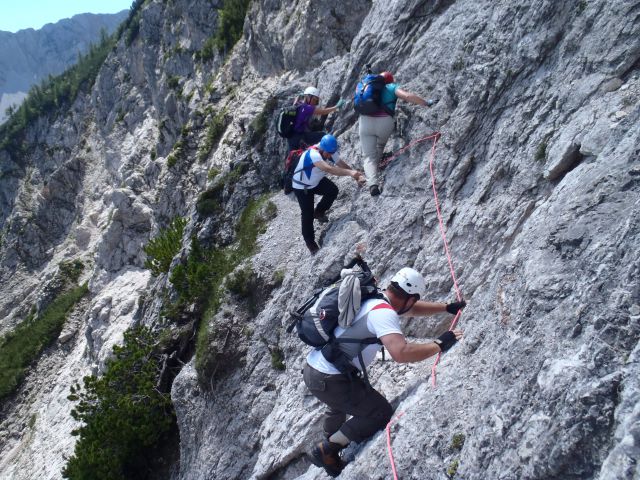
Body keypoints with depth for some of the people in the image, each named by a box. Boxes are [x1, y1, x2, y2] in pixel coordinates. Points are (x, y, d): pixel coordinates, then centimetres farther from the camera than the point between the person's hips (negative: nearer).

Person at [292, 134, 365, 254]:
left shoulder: (330, 152, -15)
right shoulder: (312, 154, -39)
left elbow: (343, 165, -15)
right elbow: (328, 168, -54)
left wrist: (357, 176, -32)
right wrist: (350, 172, -63)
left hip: (316, 182, 6)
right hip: (302, 187, -6)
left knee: (333, 190, -18)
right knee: (308, 215, -6)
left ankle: (319, 212, 9)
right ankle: (310, 242, 15)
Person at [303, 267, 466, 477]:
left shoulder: (373, 299, 8)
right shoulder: (384, 312, -21)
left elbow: (413, 310, 25)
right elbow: (401, 353, -34)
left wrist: (447, 307, 23)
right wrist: (439, 345, -21)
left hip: (313, 369, 9)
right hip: (330, 380, -9)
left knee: (340, 404, 37)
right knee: (381, 414, 3)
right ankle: (324, 450, 10)